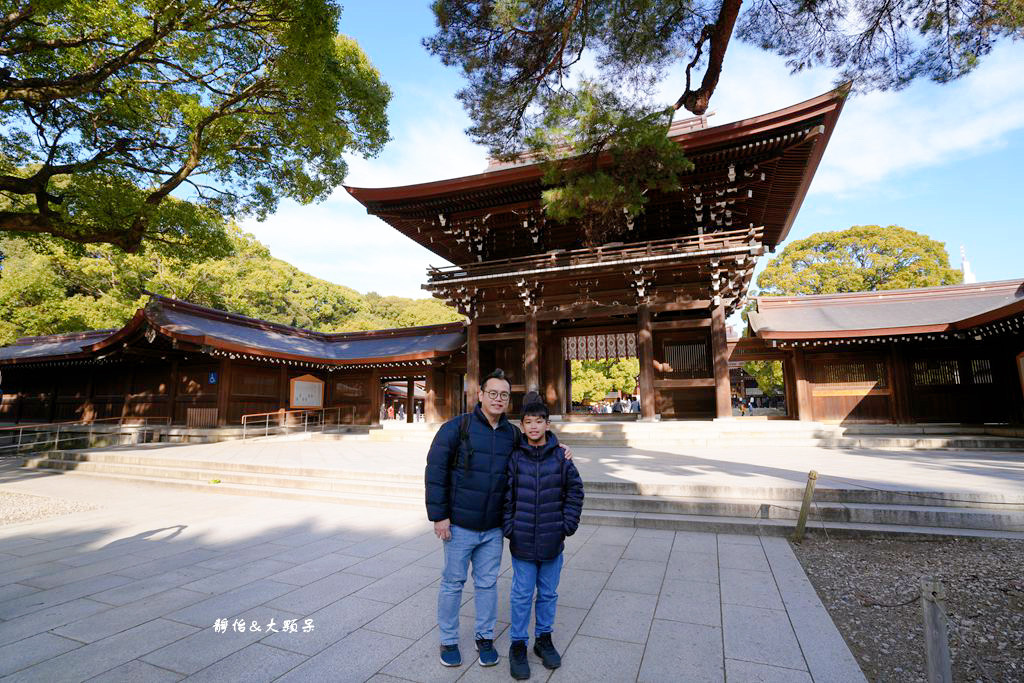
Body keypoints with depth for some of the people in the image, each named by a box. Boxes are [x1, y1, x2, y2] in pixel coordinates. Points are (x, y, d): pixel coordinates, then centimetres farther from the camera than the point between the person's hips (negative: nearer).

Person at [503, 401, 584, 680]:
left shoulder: (560, 456, -5)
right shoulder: (514, 458, -7)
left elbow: (575, 490, 2)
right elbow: (505, 495, -2)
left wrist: (568, 525, -2)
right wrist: (508, 528, -6)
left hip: (552, 542, 1)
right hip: (522, 541, -1)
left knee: (548, 593, 17)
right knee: (521, 595, 10)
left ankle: (544, 638, 37)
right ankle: (518, 644, 28)